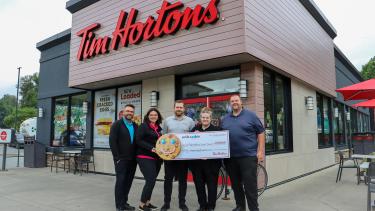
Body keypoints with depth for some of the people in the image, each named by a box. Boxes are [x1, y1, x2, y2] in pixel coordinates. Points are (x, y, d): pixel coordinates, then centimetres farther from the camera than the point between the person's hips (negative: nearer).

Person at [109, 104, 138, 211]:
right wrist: (117, 157, -14)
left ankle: (124, 202, 22)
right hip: (121, 159, -5)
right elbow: (112, 141, -9)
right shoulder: (117, 124, -3)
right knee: (120, 181, -1)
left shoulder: (135, 126, 12)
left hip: (132, 159, 5)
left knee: (128, 181, 10)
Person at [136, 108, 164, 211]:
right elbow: (139, 141, -14)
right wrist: (151, 148, -23)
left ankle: (147, 202, 23)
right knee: (150, 180, -10)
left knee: (152, 180, 10)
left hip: (156, 158, 7)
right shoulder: (143, 126, -6)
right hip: (145, 157, -7)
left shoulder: (158, 128, 13)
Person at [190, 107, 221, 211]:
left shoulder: (216, 129, -1)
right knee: (199, 184, 10)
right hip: (197, 162, 4)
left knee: (212, 185, 4)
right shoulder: (195, 129, 10)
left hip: (212, 162, -3)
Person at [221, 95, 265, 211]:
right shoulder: (225, 119, 12)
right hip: (230, 157, 5)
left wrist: (261, 151, -7)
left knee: (250, 184, -2)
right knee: (235, 184, 13)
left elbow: (260, 132, -1)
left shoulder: (251, 115, 0)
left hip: (248, 155, -4)